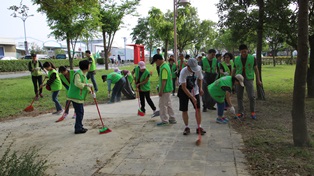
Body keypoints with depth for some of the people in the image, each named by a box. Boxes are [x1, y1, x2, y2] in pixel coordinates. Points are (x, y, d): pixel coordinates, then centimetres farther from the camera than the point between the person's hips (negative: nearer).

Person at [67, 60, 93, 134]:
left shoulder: (84, 74, 14)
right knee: (79, 112, -5)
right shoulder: (78, 74, -18)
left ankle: (79, 127, 28)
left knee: (80, 112, 16)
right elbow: (78, 84, -31)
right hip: (76, 96, -10)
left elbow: (85, 85, 17)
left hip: (80, 96, 10)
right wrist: (87, 84, -22)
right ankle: (78, 129, 4)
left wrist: (91, 92, 5)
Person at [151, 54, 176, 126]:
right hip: (168, 89, 10)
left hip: (165, 90, -10)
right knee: (168, 104, 17)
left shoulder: (163, 68, -20)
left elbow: (164, 80, -23)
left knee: (162, 105, 0)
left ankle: (165, 121, 9)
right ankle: (172, 119, 25)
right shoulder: (166, 65, 11)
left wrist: (161, 91, -20)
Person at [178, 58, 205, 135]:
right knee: (184, 110, 0)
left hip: (195, 90, 3)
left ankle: (199, 127, 8)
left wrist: (200, 88, -7)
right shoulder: (183, 72, -27)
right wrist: (192, 97, -30)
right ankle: (187, 127, 16)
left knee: (198, 108, -3)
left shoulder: (198, 69, -13)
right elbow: (184, 87, -26)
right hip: (184, 92, -3)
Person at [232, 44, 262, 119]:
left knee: (251, 96, -9)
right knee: (239, 97, 2)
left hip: (249, 79, -2)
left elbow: (256, 69, 3)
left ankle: (252, 112, 8)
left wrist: (258, 80, -3)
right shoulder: (237, 59, 4)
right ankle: (240, 113, 10)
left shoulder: (252, 58, -1)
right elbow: (234, 70, 11)